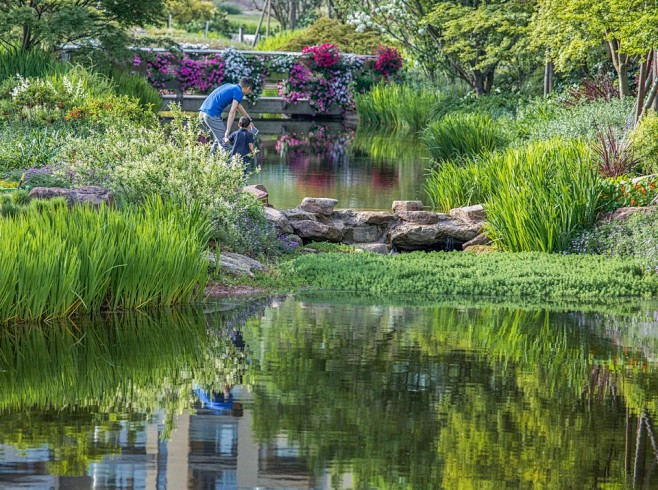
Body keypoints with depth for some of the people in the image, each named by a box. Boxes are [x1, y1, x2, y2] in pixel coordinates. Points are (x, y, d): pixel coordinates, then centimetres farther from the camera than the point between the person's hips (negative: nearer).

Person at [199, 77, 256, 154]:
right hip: (212, 115, -9)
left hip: (203, 112, 9)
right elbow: (232, 112, -13)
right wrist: (227, 133, -19)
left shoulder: (230, 86, 25)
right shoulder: (239, 92, -2)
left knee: (219, 139, 23)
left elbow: (238, 106, 38)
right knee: (224, 142, -5)